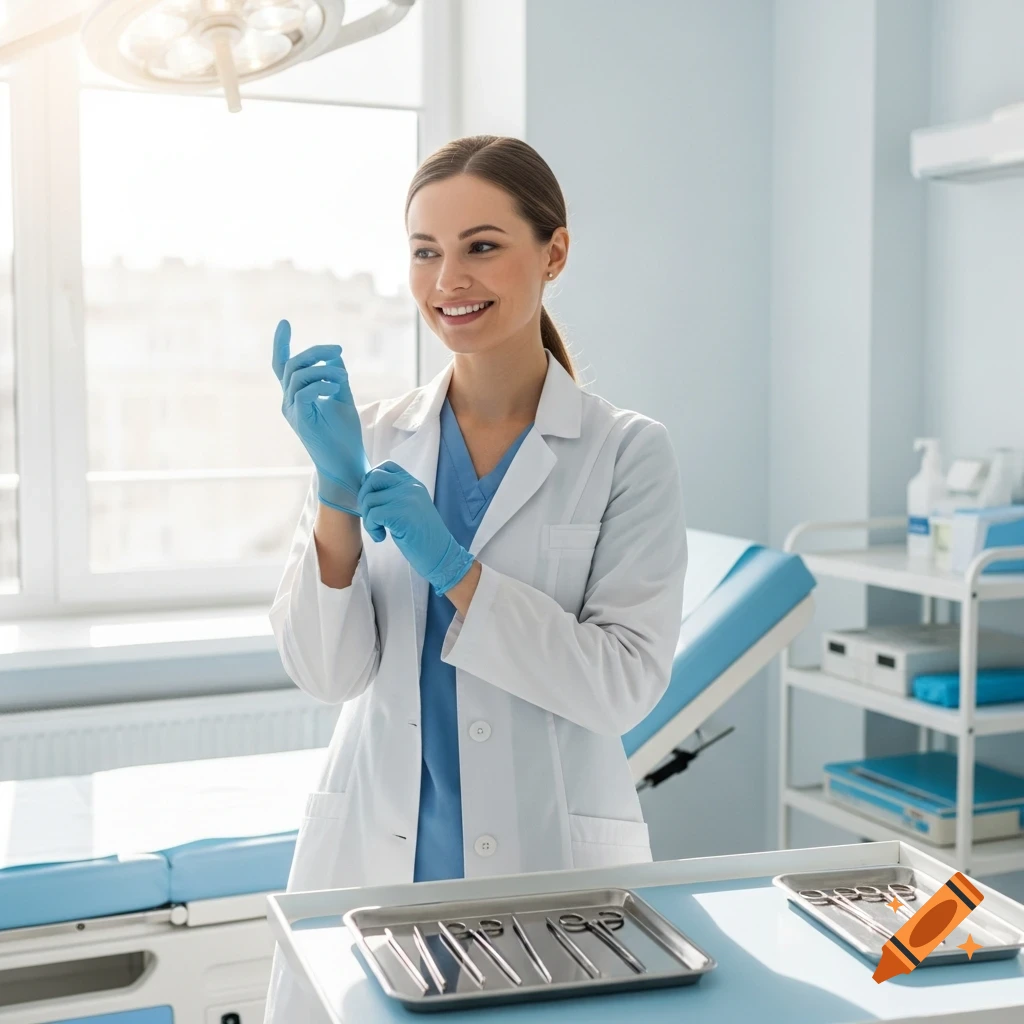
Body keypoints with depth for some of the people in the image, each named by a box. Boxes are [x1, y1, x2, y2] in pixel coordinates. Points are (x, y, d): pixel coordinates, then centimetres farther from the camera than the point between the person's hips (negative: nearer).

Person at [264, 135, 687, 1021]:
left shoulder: (628, 452, -7)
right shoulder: (372, 438, 1)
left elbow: (625, 684, -12)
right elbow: (325, 670, -4)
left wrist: (456, 572, -21)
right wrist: (337, 490, -18)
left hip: (548, 862, -2)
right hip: (372, 857, 2)